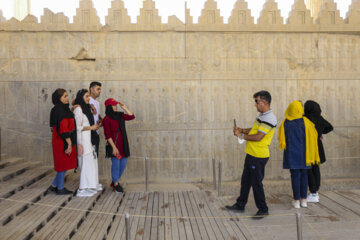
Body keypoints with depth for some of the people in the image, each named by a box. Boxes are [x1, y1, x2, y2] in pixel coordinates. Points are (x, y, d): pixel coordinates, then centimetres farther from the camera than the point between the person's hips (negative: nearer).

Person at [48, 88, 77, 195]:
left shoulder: (61, 109, 10)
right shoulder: (60, 111, -20)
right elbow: (64, 128, -24)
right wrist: (69, 144, -23)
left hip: (61, 141, 9)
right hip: (63, 142, -9)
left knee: (63, 164, 18)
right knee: (63, 165, 4)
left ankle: (54, 186, 26)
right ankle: (60, 189, 18)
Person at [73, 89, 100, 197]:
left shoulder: (86, 108, 15)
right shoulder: (78, 109, -13)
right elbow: (78, 127, -17)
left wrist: (94, 126, 7)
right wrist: (91, 127, -11)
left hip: (89, 139, 9)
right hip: (83, 139, -9)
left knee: (91, 161, 13)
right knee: (86, 162, -8)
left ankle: (91, 186, 23)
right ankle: (82, 189, -2)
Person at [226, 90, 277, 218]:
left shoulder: (269, 118, -20)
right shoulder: (262, 116, 12)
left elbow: (258, 137, -24)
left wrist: (241, 135, -14)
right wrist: (242, 130, 5)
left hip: (259, 156, -10)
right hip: (252, 154, 10)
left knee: (256, 183, 0)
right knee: (245, 180, 17)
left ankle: (263, 209, 16)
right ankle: (240, 205, 30)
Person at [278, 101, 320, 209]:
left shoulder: (285, 123, -6)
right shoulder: (305, 121, -8)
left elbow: (281, 138, 3)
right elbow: (313, 135, -2)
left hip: (292, 154, 0)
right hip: (304, 154, 0)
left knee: (295, 176, 3)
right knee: (304, 175, 12)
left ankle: (296, 201, 5)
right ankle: (303, 200, 16)